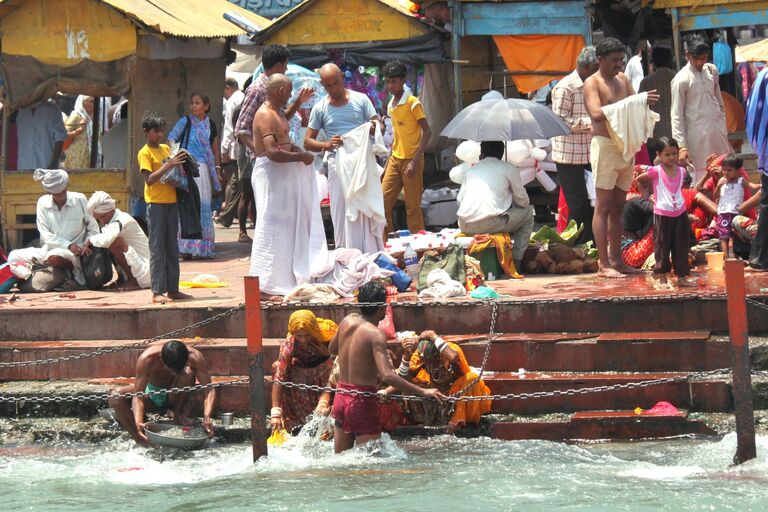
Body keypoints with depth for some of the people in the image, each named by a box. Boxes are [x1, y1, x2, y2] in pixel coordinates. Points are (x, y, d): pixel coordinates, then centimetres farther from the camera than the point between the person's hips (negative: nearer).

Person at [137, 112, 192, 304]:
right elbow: (149, 179, -16)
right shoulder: (145, 153, -5)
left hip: (171, 201, 7)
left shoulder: (166, 149, 15)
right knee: (157, 248, -6)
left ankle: (173, 289, 14)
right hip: (156, 203, -7)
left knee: (172, 248, 9)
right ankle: (157, 292, -6)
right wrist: (168, 166, -23)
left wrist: (180, 164, 2)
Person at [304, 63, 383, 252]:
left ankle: (373, 255, 3)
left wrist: (375, 128, -20)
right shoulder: (320, 109, 8)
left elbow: (379, 126, 6)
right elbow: (307, 142, 7)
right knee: (342, 213, -1)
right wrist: (326, 145, -13)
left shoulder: (360, 100, 7)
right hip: (338, 164, 0)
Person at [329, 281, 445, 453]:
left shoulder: (347, 322, 4)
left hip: (340, 398, 8)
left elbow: (332, 349, 24)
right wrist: (422, 392, -29)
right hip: (362, 401, -8)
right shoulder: (376, 334, -18)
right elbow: (387, 376, -29)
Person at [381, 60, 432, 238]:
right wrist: (389, 162, 17)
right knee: (383, 203, 3)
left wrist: (415, 161, -19)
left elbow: (427, 133, -14)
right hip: (395, 160, 7)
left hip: (411, 161, -7)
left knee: (413, 208, -5)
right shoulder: (391, 105, 12)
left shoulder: (413, 103, -11)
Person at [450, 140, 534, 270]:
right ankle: (516, 261, 13)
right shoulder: (508, 168, 9)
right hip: (491, 224, -4)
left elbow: (459, 199, 25)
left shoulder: (471, 169, 21)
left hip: (465, 227, 4)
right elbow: (523, 201, 13)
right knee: (527, 213, 19)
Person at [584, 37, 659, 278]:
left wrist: (645, 102, -6)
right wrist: (627, 104, -26)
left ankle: (616, 260, 14)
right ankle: (603, 264, -8)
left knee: (618, 207, 10)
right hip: (604, 146, -7)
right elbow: (597, 113, -22)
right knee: (603, 207, -7)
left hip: (625, 147, 7)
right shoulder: (592, 83, -6)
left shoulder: (622, 79, 16)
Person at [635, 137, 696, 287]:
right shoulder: (656, 171, -10)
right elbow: (639, 180, 3)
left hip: (679, 214, 4)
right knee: (662, 246, 3)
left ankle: (682, 277, 16)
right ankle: (662, 279, 11)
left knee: (681, 247, 8)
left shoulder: (681, 171, 5)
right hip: (662, 215, -4)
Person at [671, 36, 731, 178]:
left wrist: (724, 130, 13)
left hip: (718, 133, 6)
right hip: (698, 138, -6)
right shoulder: (681, 79, -9)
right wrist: (681, 146, -18)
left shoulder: (711, 70, 8)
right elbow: (677, 116, -11)